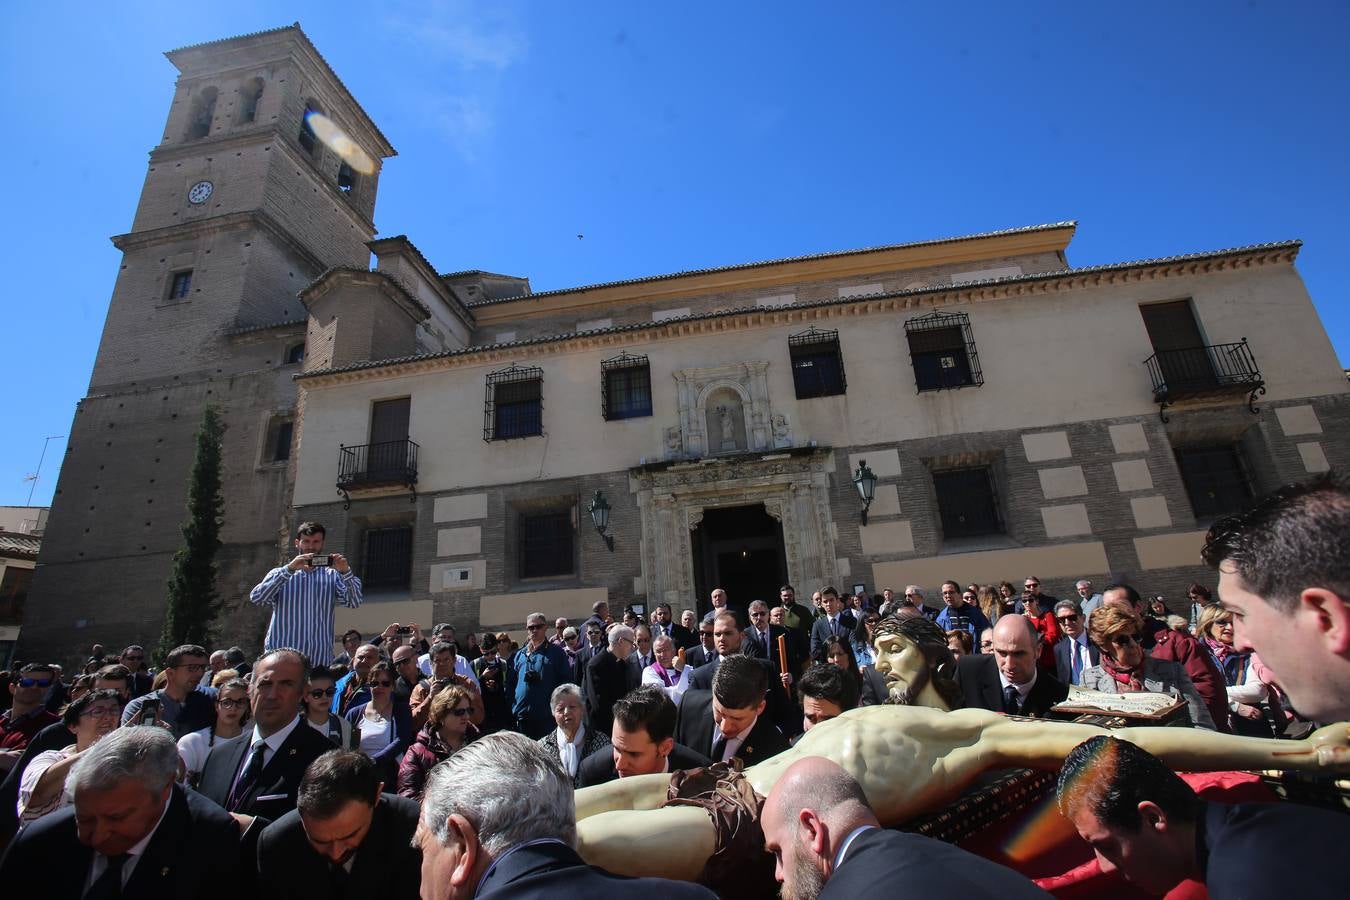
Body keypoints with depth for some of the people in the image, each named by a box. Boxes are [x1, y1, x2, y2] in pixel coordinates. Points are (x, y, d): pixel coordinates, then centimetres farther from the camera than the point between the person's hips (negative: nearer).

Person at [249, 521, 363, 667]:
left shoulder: (332, 575, 10)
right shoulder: (280, 574, 11)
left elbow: (354, 602, -4)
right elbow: (255, 598, -6)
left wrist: (346, 572, -20)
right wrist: (289, 569, -16)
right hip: (280, 656, 0)